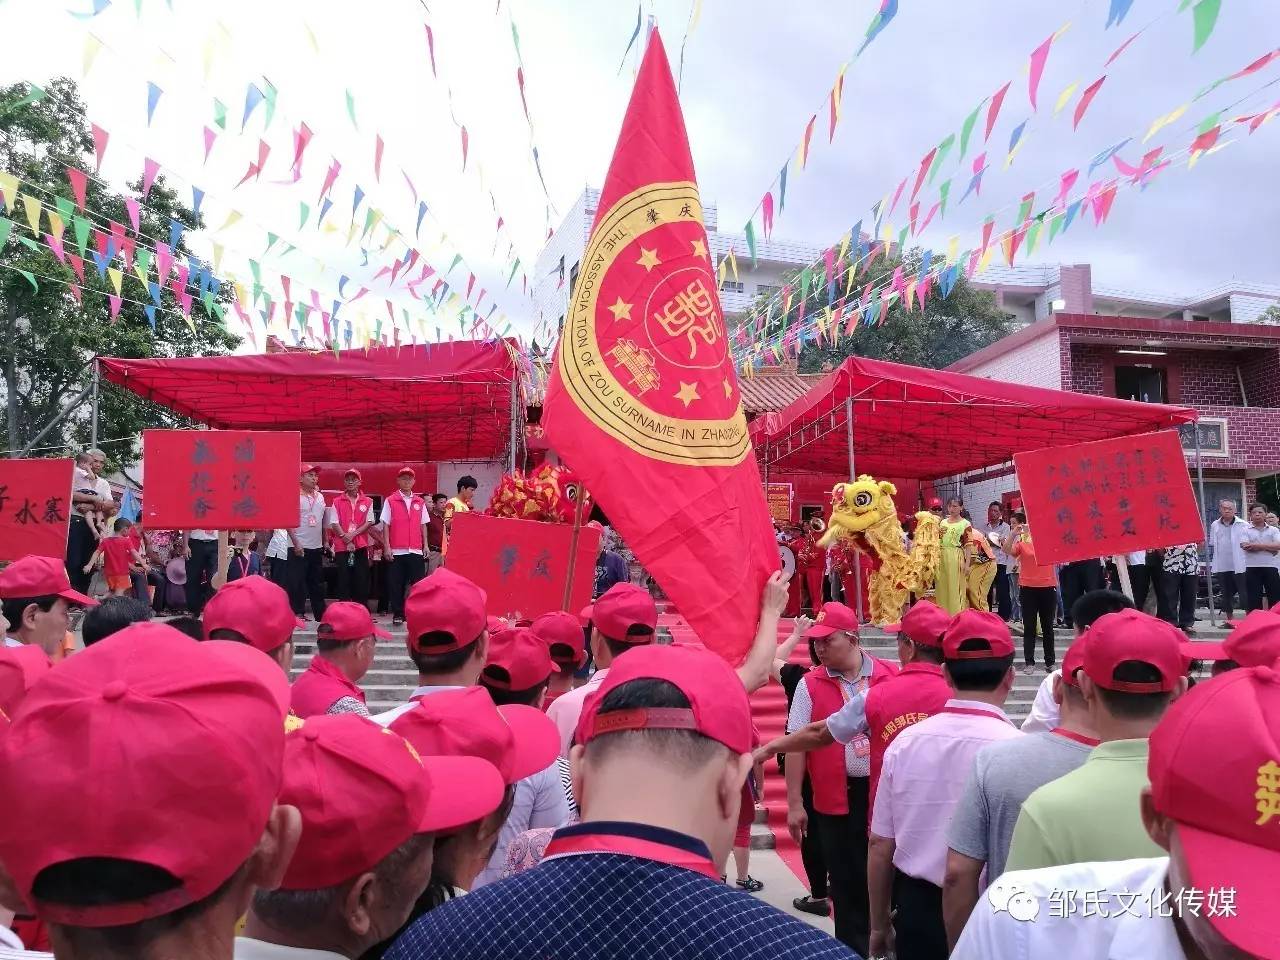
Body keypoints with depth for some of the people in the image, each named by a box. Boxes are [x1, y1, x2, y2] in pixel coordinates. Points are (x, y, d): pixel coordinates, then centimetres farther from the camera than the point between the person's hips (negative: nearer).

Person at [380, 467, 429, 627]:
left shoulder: (420, 502, 11)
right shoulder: (390, 501, 3)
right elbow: (386, 525, 1)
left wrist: (426, 545, 7)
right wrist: (387, 547, -5)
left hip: (416, 550, 2)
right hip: (397, 550, -2)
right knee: (396, 584, 2)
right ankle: (398, 614, 11)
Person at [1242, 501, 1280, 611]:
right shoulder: (1246, 530, 4)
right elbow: (1244, 546, -13)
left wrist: (1257, 546, -16)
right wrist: (1269, 548, -12)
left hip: (1271, 567, 1)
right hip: (1252, 568, -1)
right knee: (1254, 598, 1)